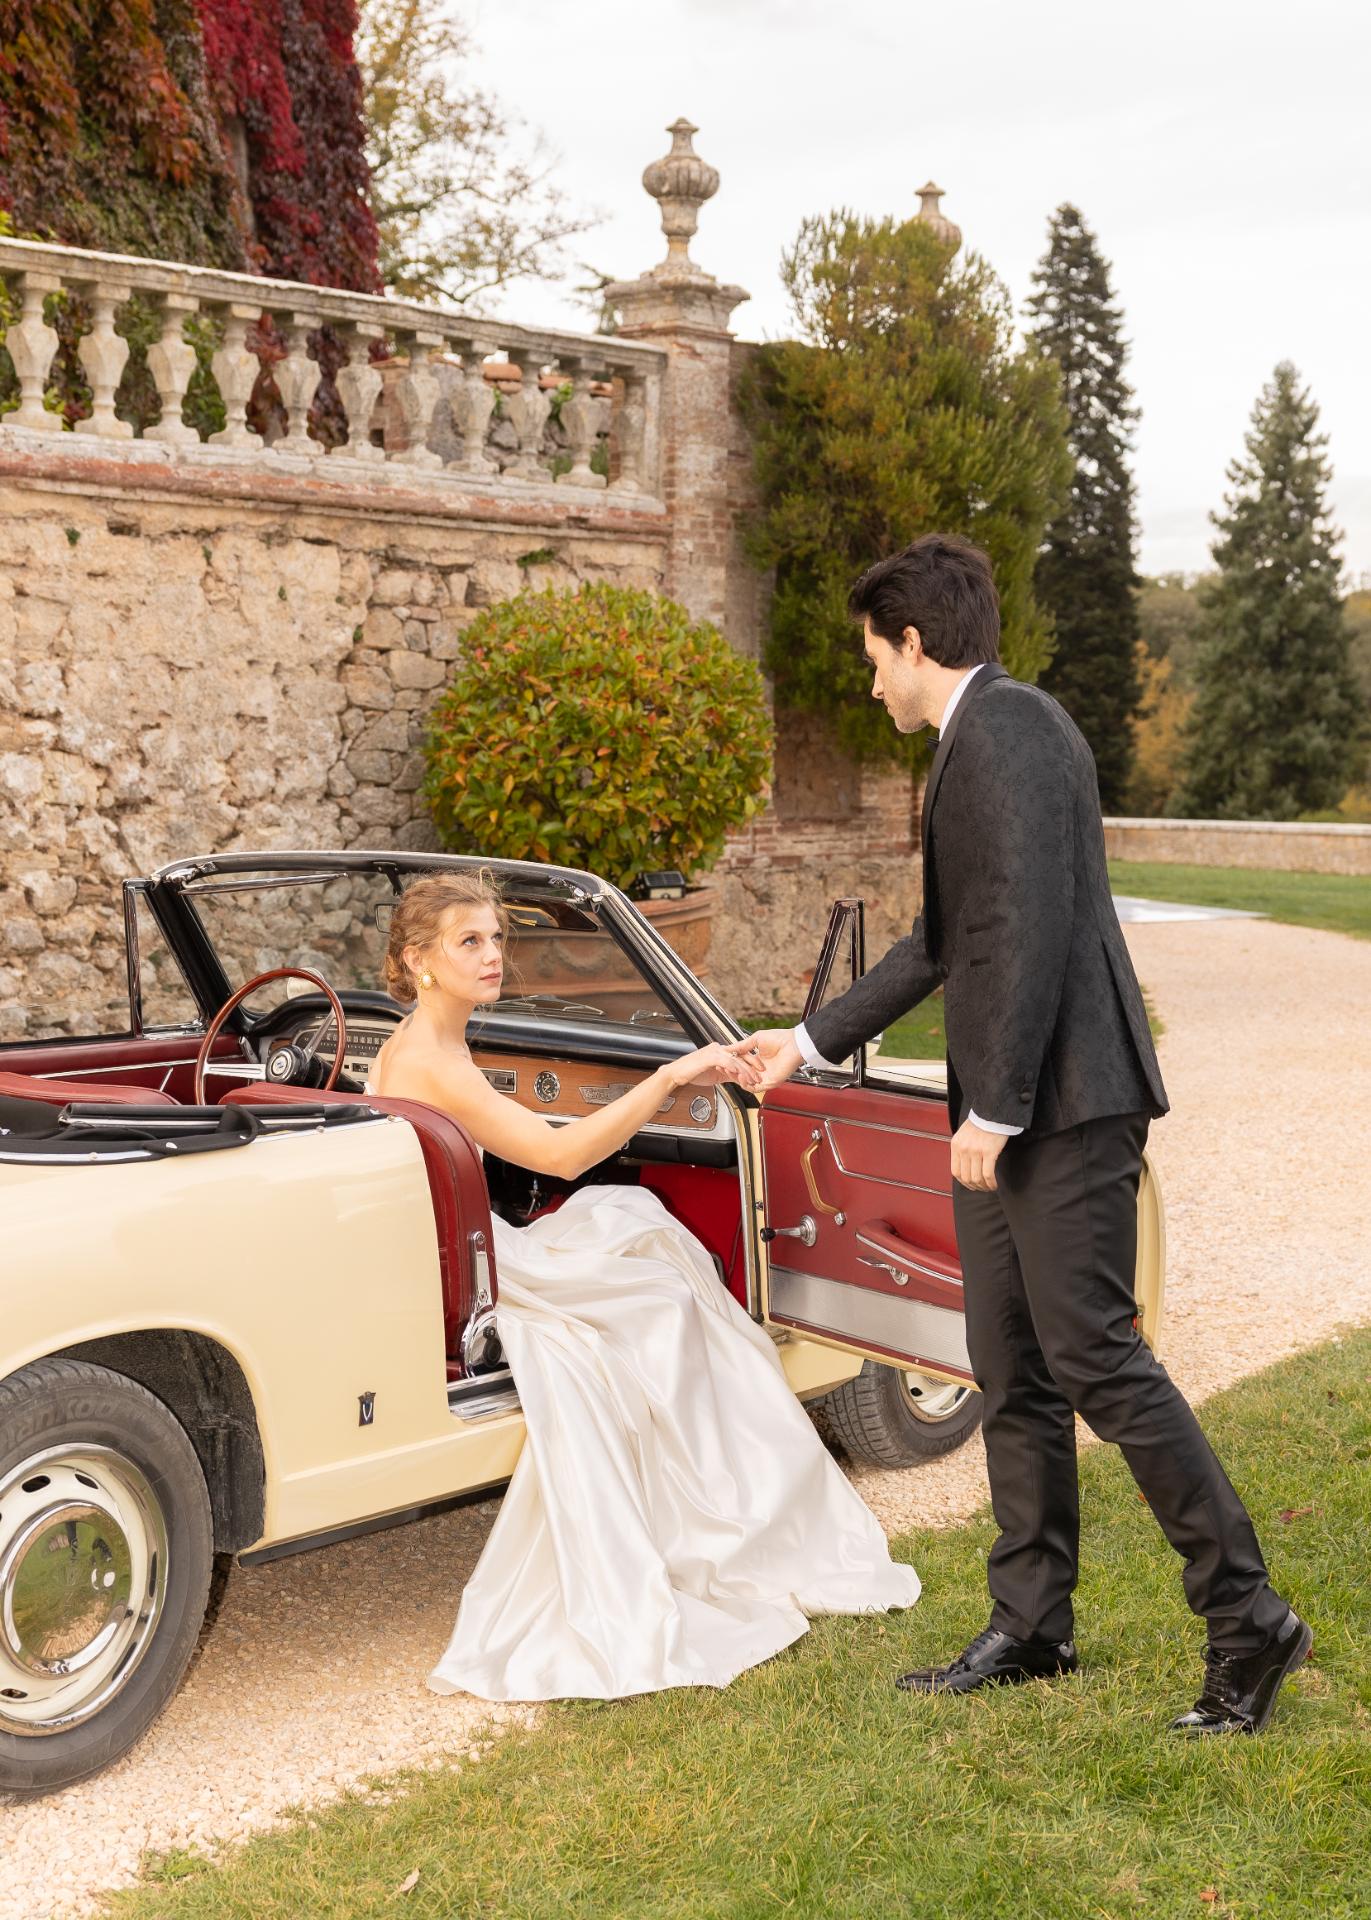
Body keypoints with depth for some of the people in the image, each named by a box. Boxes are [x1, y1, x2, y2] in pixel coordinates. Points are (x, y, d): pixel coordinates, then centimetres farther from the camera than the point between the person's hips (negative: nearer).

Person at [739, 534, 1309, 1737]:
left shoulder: (1008, 727, -11)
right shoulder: (975, 743, 20)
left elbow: (1030, 923, -21)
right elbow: (946, 940, 26)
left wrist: (995, 1107, -21)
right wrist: (813, 1043, 31)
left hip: (1062, 1105, -10)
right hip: (1007, 1112, 10)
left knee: (1096, 1358, -10)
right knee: (1013, 1376, 13)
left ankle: (1249, 1622, 0)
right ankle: (1031, 1628, 22)